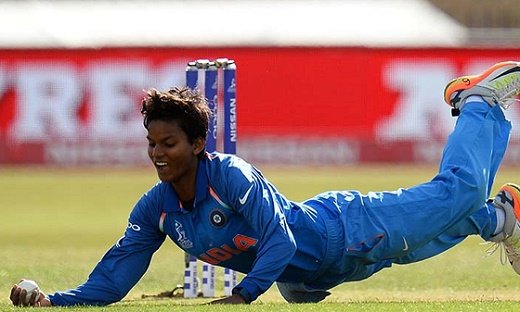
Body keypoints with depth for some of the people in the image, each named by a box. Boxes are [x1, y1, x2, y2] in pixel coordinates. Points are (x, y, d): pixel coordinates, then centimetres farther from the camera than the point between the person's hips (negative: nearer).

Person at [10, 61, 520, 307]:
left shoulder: (233, 176, -33)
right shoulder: (155, 209, -14)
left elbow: (281, 241, -38)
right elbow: (111, 281, -13)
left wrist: (243, 294, -50)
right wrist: (52, 302, -28)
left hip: (340, 232, -6)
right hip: (305, 276, 6)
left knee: (455, 194, 5)